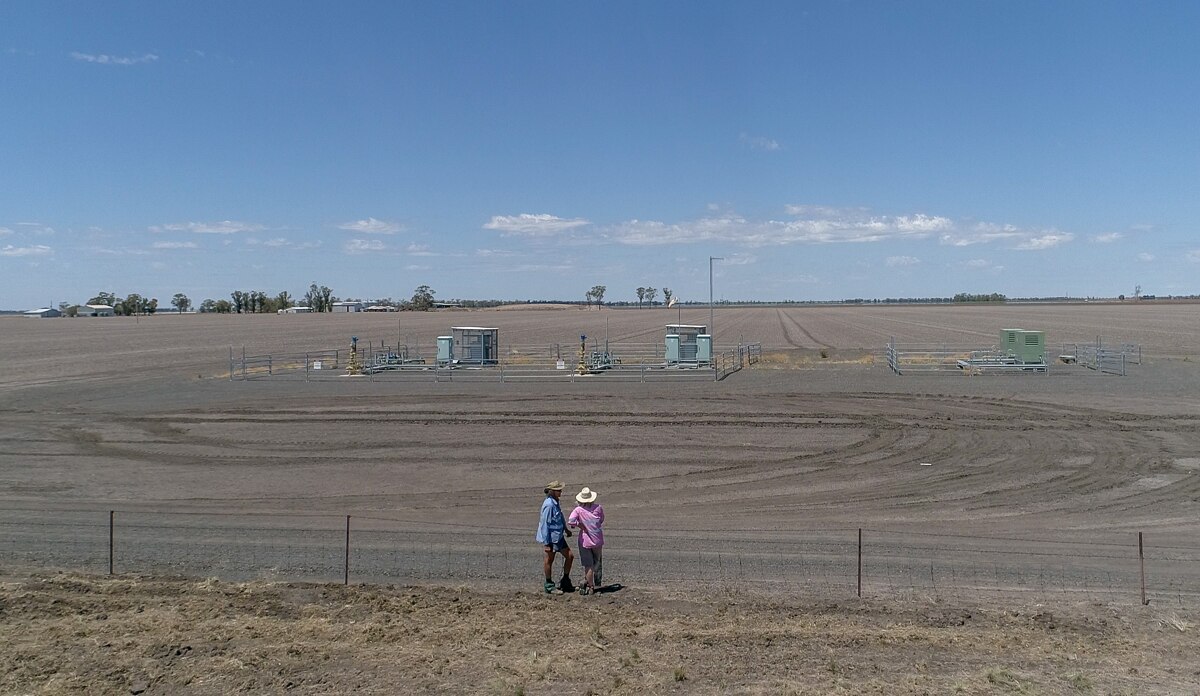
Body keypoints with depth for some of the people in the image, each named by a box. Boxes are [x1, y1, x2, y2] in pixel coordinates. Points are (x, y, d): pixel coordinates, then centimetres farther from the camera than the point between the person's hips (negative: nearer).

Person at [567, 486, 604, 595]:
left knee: (588, 565, 6)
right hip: (598, 540, 2)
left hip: (585, 540, -2)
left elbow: (571, 522, -26)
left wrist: (581, 526, -12)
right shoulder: (598, 507, -3)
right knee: (596, 562, 21)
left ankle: (590, 587, 10)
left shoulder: (578, 510, -11)